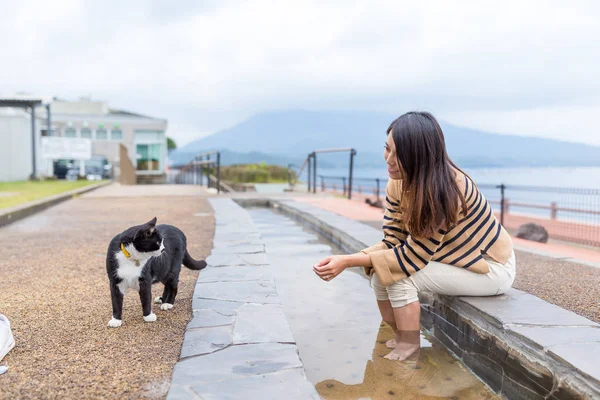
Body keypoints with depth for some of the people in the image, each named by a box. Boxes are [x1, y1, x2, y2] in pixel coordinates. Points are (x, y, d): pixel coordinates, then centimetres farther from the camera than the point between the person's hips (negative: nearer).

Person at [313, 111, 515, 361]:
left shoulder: (446, 190, -32)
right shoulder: (397, 185, -9)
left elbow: (413, 255, -30)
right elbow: (392, 242, -9)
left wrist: (349, 261, -31)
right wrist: (346, 259, -25)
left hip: (492, 268, -7)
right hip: (456, 259, 7)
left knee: (400, 276, -24)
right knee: (379, 275, -12)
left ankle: (409, 349, -4)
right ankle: (403, 340, 8)